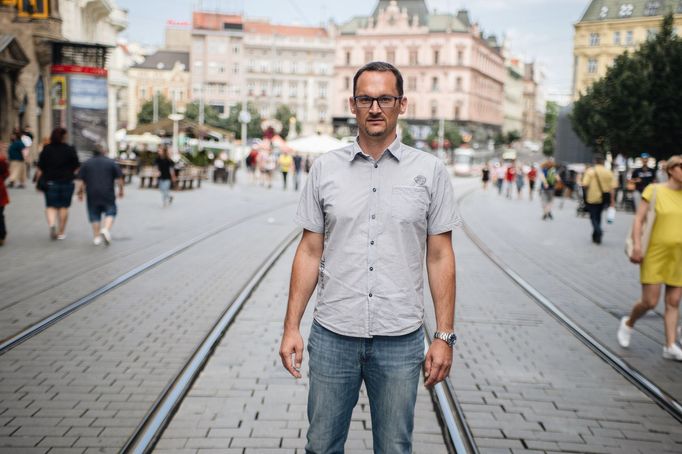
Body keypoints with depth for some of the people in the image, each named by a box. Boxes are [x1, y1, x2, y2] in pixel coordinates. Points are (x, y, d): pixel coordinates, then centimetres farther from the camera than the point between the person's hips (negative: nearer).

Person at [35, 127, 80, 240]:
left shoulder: (46, 149, -1)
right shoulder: (70, 149, -3)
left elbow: (40, 168, -1)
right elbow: (76, 168, -2)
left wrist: (38, 182, 7)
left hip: (50, 183, 0)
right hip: (67, 182, 0)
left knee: (51, 206, 7)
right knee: (64, 207, 9)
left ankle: (51, 224, -20)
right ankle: (61, 232, 13)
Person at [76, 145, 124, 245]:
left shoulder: (86, 164, 8)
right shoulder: (111, 162, 5)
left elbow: (80, 181, 3)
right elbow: (119, 178, 2)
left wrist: (80, 192, 12)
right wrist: (121, 190, 13)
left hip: (92, 195, 2)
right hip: (108, 194, -1)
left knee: (95, 216, 9)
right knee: (110, 213, 7)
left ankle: (96, 237, 9)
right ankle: (106, 229, -17)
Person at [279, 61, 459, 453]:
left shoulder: (430, 171, -1)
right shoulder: (325, 169, 2)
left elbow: (440, 258, 1)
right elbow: (310, 252, 5)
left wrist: (445, 336, -3)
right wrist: (292, 327, 1)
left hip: (400, 339, -1)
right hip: (333, 334, 1)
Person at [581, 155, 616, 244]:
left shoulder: (590, 171, -8)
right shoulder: (609, 172, 2)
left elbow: (585, 184, -17)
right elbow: (612, 187, -2)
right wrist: (612, 200, 2)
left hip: (592, 197, -4)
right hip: (604, 199, 4)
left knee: (593, 217, 5)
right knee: (598, 216, 19)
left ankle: (598, 231, -21)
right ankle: (596, 236, 25)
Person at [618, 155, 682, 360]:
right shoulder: (654, 190, -6)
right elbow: (639, 219, -8)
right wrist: (637, 245, -17)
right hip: (655, 253, -4)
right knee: (650, 302, -4)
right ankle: (628, 324, 25)